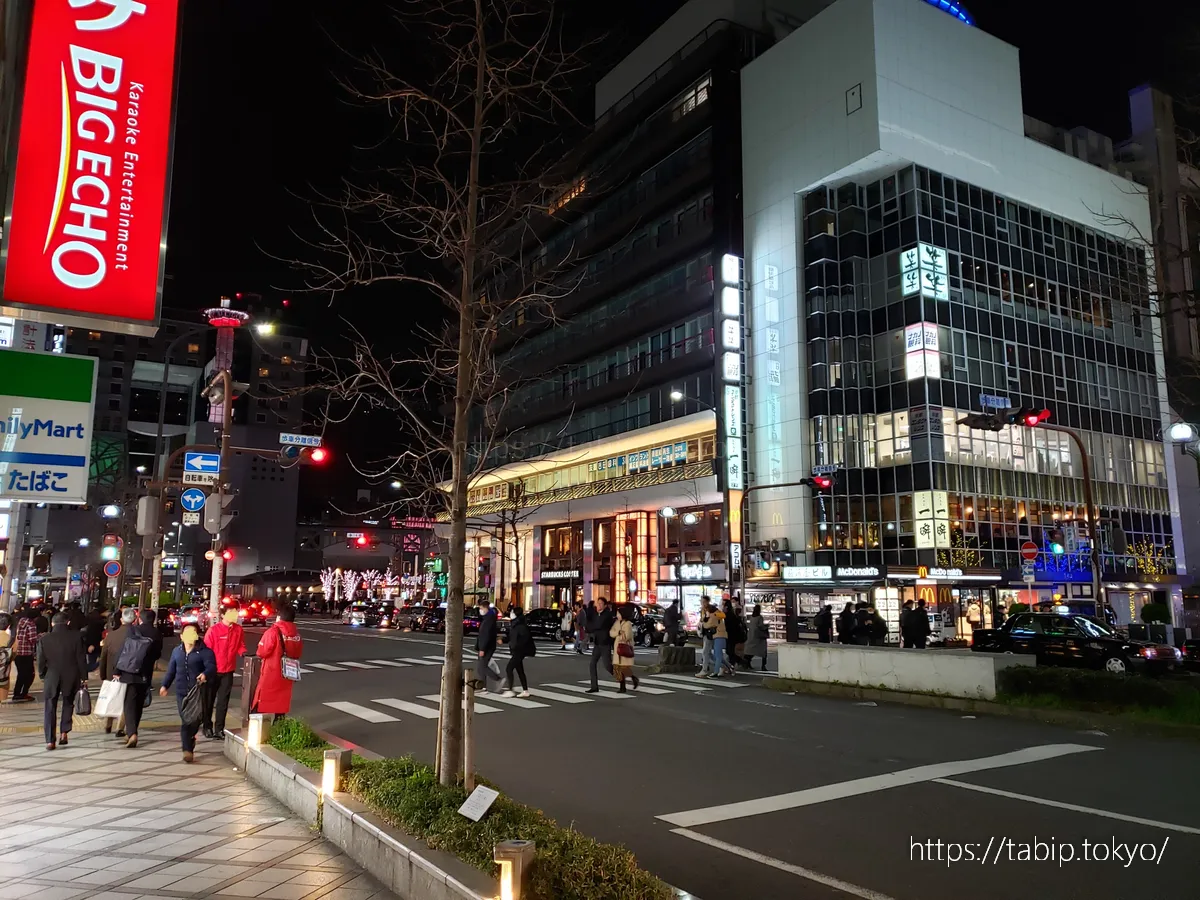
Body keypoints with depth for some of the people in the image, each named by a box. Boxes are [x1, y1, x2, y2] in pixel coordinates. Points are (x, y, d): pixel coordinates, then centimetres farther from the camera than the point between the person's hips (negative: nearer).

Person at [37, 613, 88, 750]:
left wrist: (43, 676, 17)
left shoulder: (44, 639, -4)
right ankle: (64, 732, 10)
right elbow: (81, 658, -5)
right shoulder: (75, 637, -6)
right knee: (68, 704, 19)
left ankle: (50, 740, 0)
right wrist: (84, 677, 3)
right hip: (71, 678, 0)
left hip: (52, 678, 0)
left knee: (50, 709, 5)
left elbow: (41, 661, 1)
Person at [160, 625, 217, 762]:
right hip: (181, 692, 3)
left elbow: (211, 667, -16)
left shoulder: (205, 651, -4)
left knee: (195, 720, 1)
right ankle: (187, 749, 1)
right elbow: (171, 670, 22)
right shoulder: (176, 651, 13)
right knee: (185, 721, -4)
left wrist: (205, 674, -37)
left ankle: (189, 740, 30)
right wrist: (165, 685, 21)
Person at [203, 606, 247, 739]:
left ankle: (219, 729, 16)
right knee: (209, 700, 11)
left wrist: (243, 653, -13)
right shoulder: (214, 630, -13)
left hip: (228, 671, 3)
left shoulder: (239, 630, -2)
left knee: (223, 701, 8)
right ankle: (207, 727, 25)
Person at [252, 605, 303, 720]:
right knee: (281, 703, 13)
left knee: (261, 706, 5)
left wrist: (258, 654, 6)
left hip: (270, 674, -5)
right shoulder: (296, 635, 2)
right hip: (286, 675, 5)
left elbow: (262, 652, -15)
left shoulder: (273, 632, -16)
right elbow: (298, 654, 8)